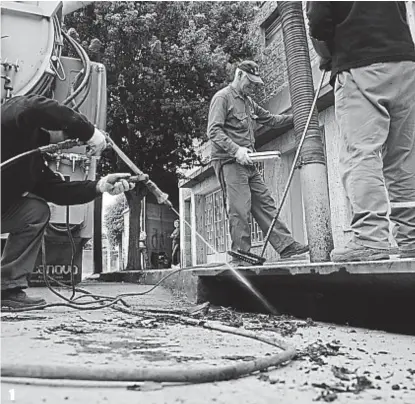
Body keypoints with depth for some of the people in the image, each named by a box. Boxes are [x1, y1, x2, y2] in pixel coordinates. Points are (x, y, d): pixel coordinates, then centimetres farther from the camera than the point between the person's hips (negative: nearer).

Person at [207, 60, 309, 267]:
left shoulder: (248, 102, 24)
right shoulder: (222, 97, -4)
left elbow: (270, 119, 30)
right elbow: (214, 131, -15)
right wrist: (236, 149, -27)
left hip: (248, 164, 9)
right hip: (229, 162, -9)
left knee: (265, 204, 6)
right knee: (239, 209, -10)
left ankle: (286, 246, 8)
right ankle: (240, 256, -4)